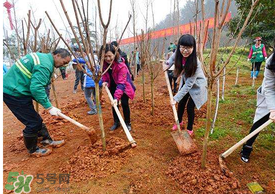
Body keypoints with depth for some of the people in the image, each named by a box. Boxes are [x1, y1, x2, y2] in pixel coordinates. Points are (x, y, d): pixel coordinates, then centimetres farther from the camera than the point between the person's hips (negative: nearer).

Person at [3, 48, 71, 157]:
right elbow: (36, 88, -30)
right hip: (14, 92, -10)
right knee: (33, 122, -1)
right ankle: (33, 150, 18)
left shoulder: (43, 57, 11)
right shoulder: (45, 64, -21)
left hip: (15, 89, 10)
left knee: (35, 119, 16)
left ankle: (47, 140, 29)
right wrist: (49, 107, -24)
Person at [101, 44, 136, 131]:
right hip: (112, 85, 5)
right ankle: (116, 122, 24)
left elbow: (121, 83, -40)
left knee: (124, 103, -7)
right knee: (114, 104, 8)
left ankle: (127, 123, 13)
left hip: (124, 85, -5)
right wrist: (105, 80, -15)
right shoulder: (104, 63, -18)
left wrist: (116, 97, -48)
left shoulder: (121, 65, -36)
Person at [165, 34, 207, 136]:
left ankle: (189, 129, 25)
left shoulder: (195, 63, -38)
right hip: (185, 82, 6)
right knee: (181, 104, 15)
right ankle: (179, 122, 42)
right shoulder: (178, 53, -23)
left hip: (196, 86, -5)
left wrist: (176, 98, -33)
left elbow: (189, 84, -34)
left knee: (190, 107, -1)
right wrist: (168, 63, -5)